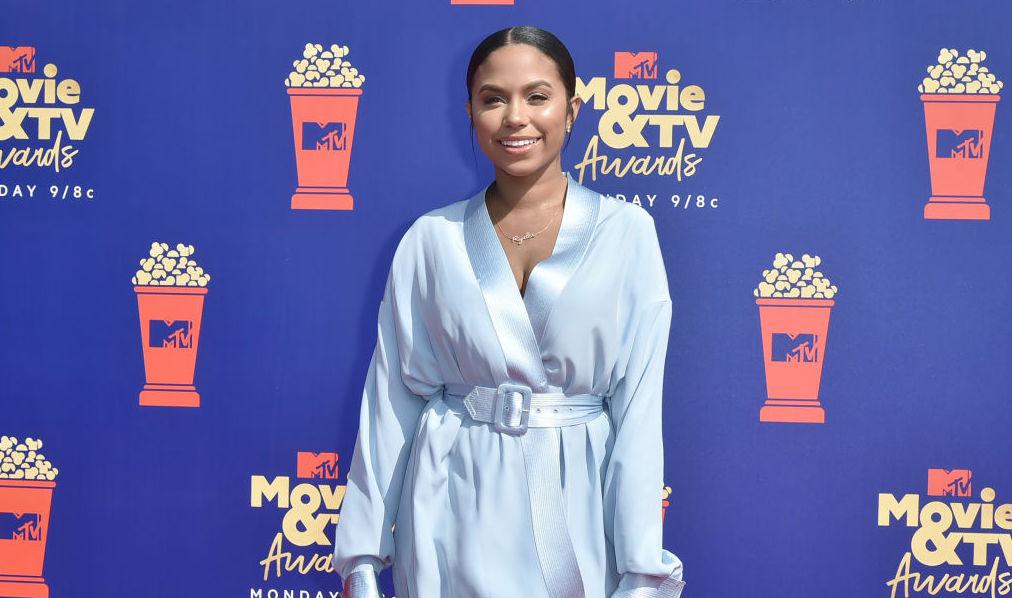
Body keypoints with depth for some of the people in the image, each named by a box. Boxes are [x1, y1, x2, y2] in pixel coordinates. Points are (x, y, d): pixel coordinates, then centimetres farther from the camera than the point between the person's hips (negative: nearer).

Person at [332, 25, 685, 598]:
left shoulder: (627, 231, -5)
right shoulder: (430, 239, -1)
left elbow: (638, 403, -6)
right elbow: (393, 398, 2)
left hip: (580, 504, 0)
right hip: (455, 518, 1)